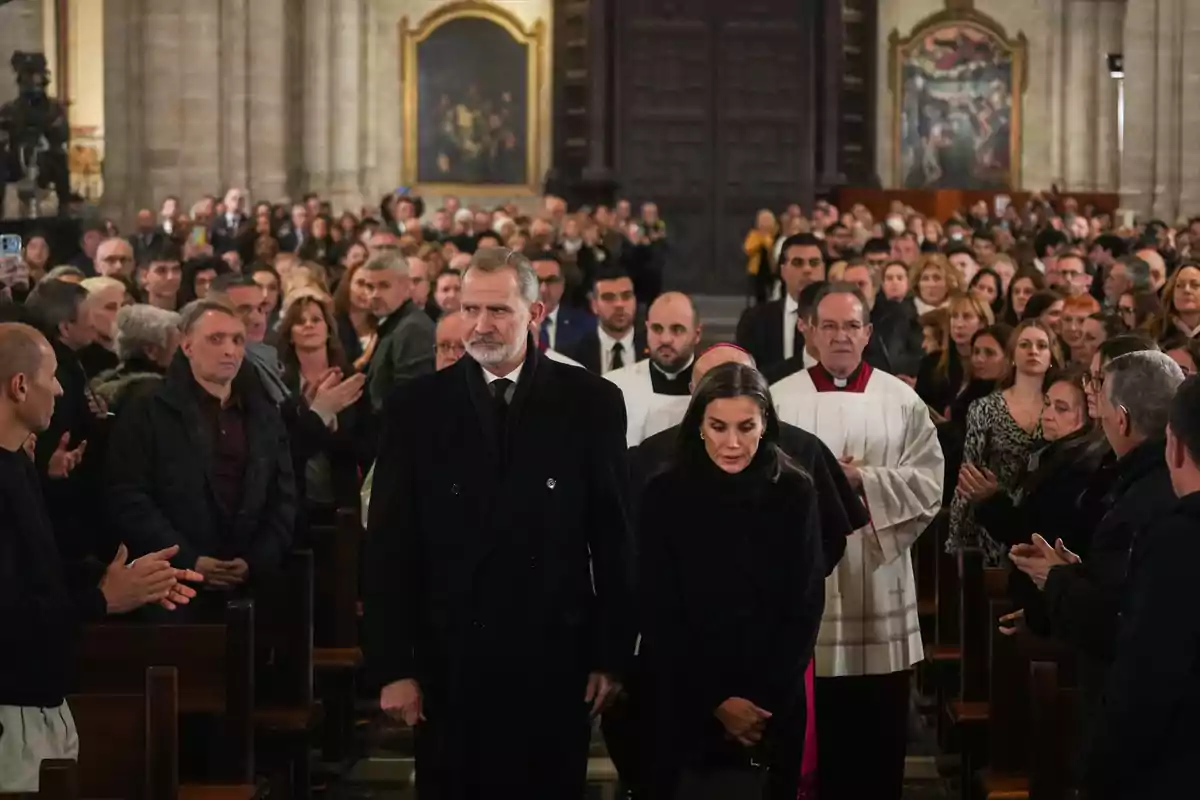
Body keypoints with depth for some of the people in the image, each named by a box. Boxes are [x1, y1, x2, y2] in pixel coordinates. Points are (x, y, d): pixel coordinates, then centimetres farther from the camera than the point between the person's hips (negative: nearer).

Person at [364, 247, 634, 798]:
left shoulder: (590, 402, 0)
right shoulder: (415, 407, 0)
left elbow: (614, 535, 2)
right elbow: (389, 546, 0)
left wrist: (613, 654, 0)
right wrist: (392, 667, -4)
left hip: (555, 663, 0)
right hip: (450, 664, 0)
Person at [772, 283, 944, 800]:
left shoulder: (902, 401, 6)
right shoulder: (780, 399, 3)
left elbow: (928, 484, -2)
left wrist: (864, 480, -14)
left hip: (877, 587, 1)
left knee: (878, 734, 6)